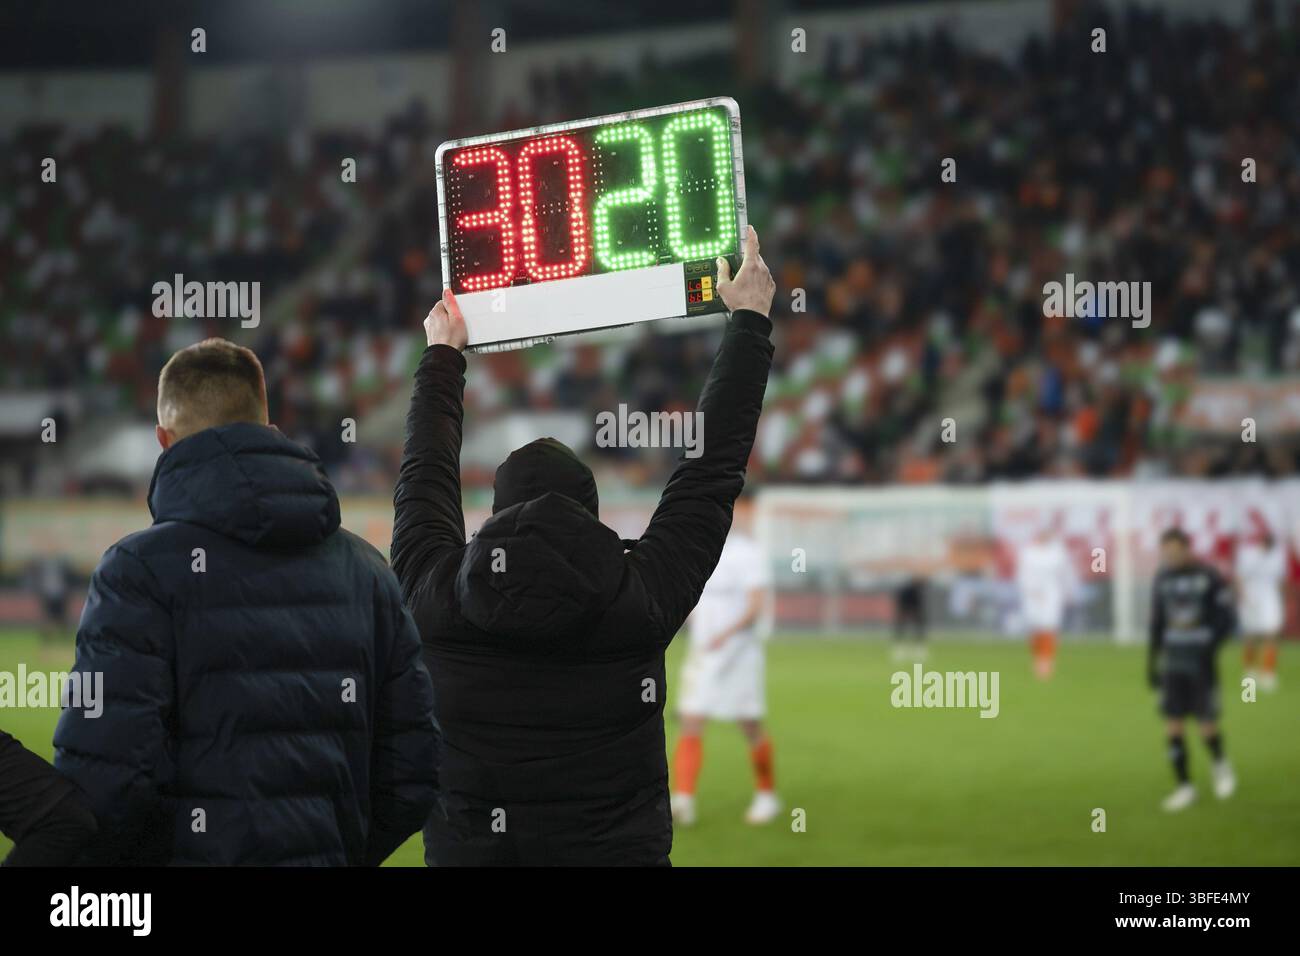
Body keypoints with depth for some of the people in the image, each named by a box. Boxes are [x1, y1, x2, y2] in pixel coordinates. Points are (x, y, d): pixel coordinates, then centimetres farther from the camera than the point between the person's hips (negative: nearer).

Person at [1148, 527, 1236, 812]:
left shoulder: (1210, 578, -8)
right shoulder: (1163, 579, 7)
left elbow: (1226, 619, -8)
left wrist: (1209, 650, -18)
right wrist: (1152, 662, 14)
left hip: (1201, 662, -4)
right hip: (1173, 663, 4)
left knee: (1207, 725, -2)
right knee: (1173, 725, -1)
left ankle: (1220, 765, 29)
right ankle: (1184, 787, 9)